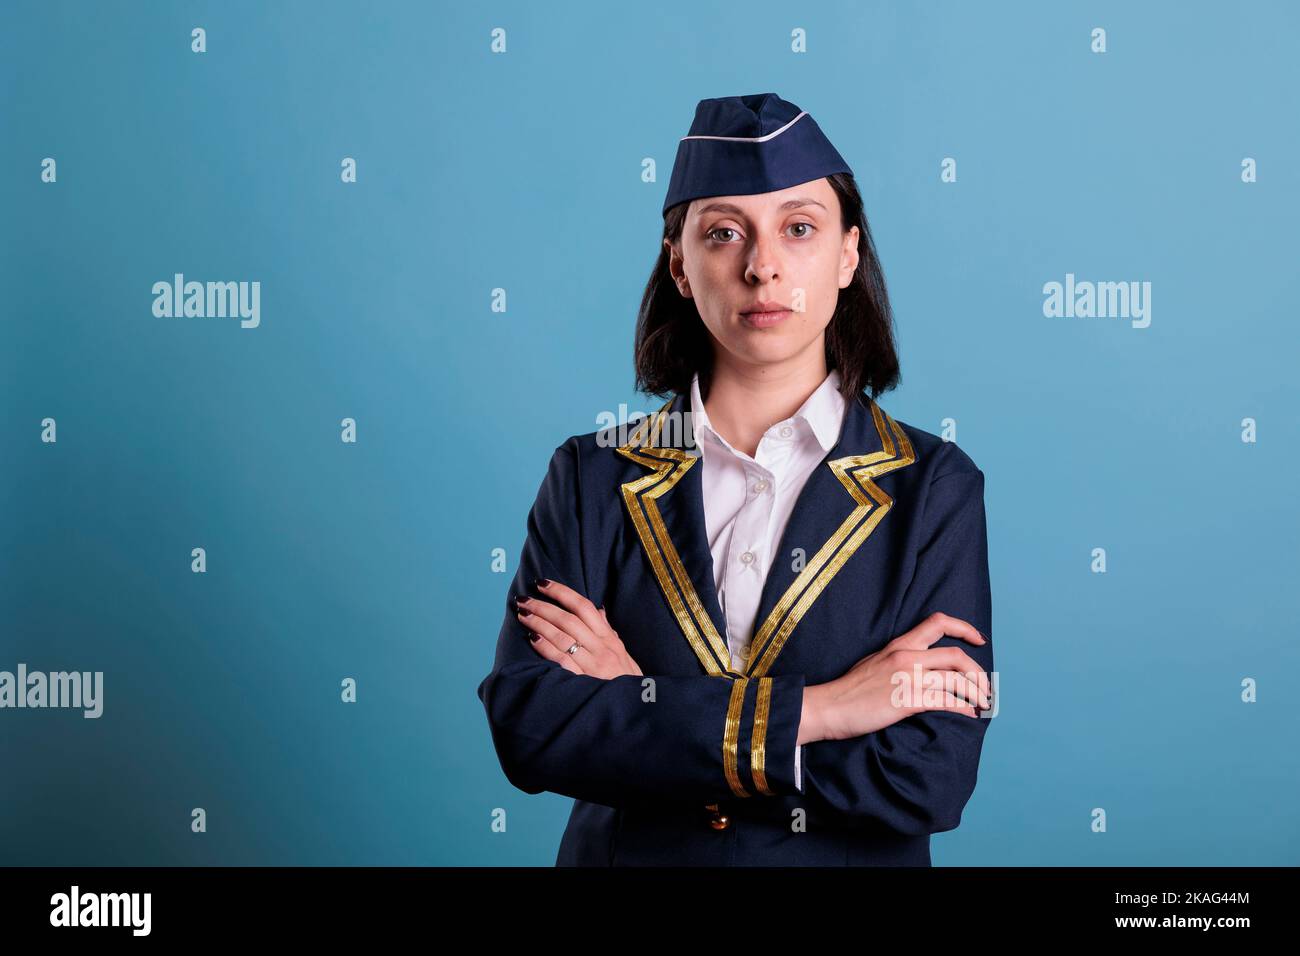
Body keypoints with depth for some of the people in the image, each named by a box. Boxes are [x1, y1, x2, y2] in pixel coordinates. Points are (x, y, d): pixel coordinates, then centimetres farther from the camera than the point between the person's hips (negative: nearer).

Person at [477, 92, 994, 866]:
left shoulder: (932, 487, -10)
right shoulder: (592, 475, -7)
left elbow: (930, 781, -18)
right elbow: (523, 723, -18)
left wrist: (640, 708, -19)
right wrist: (813, 710, -24)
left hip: (847, 856, 0)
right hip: (621, 850, 1)